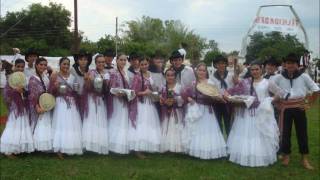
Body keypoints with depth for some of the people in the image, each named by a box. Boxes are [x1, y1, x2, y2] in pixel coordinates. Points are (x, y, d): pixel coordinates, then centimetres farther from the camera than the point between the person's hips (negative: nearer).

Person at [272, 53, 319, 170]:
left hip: (299, 108, 0)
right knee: (285, 132, 5)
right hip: (285, 108, 0)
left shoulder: (304, 76, -5)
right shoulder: (279, 77, -4)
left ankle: (305, 159, 15)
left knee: (302, 132, 5)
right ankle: (286, 155, 22)